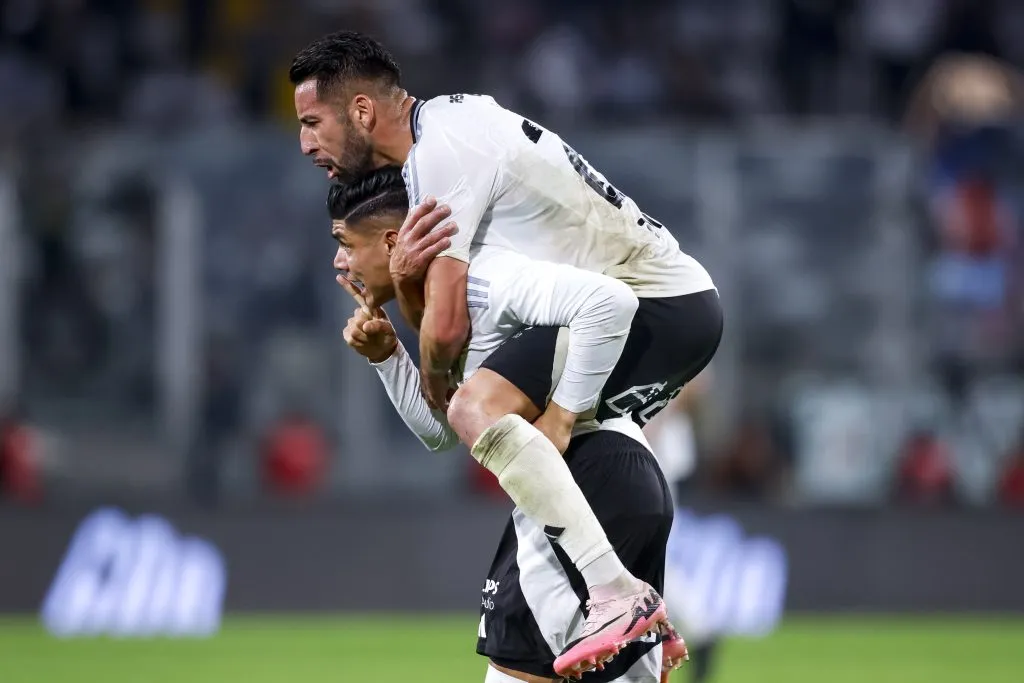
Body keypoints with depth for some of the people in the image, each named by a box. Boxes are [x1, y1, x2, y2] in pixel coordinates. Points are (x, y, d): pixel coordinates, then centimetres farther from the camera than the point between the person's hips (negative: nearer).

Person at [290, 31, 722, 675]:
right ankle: (646, 623, 24)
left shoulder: (442, 152, -16)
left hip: (654, 306, -10)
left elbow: (446, 328, -18)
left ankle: (616, 594, -27)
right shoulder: (447, 123, 14)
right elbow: (431, 318, 16)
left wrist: (436, 386, 3)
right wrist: (407, 277, -6)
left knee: (478, 409, -22)